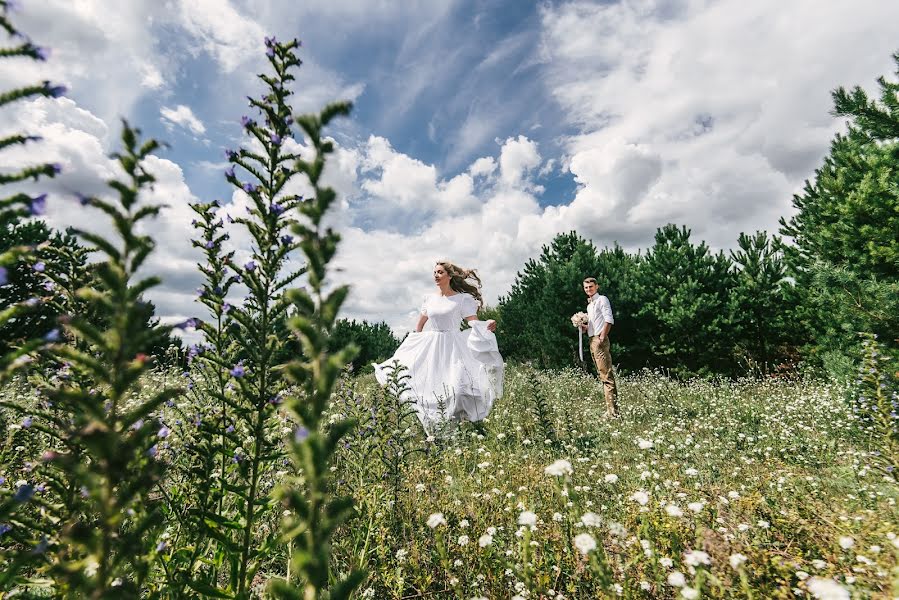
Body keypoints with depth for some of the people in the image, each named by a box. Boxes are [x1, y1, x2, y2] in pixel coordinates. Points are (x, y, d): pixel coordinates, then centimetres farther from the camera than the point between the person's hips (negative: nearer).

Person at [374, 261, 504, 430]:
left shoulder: (463, 299, -2)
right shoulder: (429, 298, 10)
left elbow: (475, 324, -7)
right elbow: (419, 325, 18)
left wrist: (487, 326, -28)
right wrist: (412, 346, 15)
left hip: (453, 348, -4)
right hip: (430, 348, 4)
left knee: (455, 388, -17)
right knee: (427, 385, 2)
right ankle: (432, 431, 15)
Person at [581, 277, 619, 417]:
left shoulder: (602, 299, -3)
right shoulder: (589, 305, 22)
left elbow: (609, 320, -14)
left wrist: (602, 337, -19)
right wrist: (585, 327, 10)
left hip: (600, 340, -9)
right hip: (592, 340, 9)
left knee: (606, 375, -11)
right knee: (602, 375, 10)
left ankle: (612, 410, -11)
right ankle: (610, 408, 14)